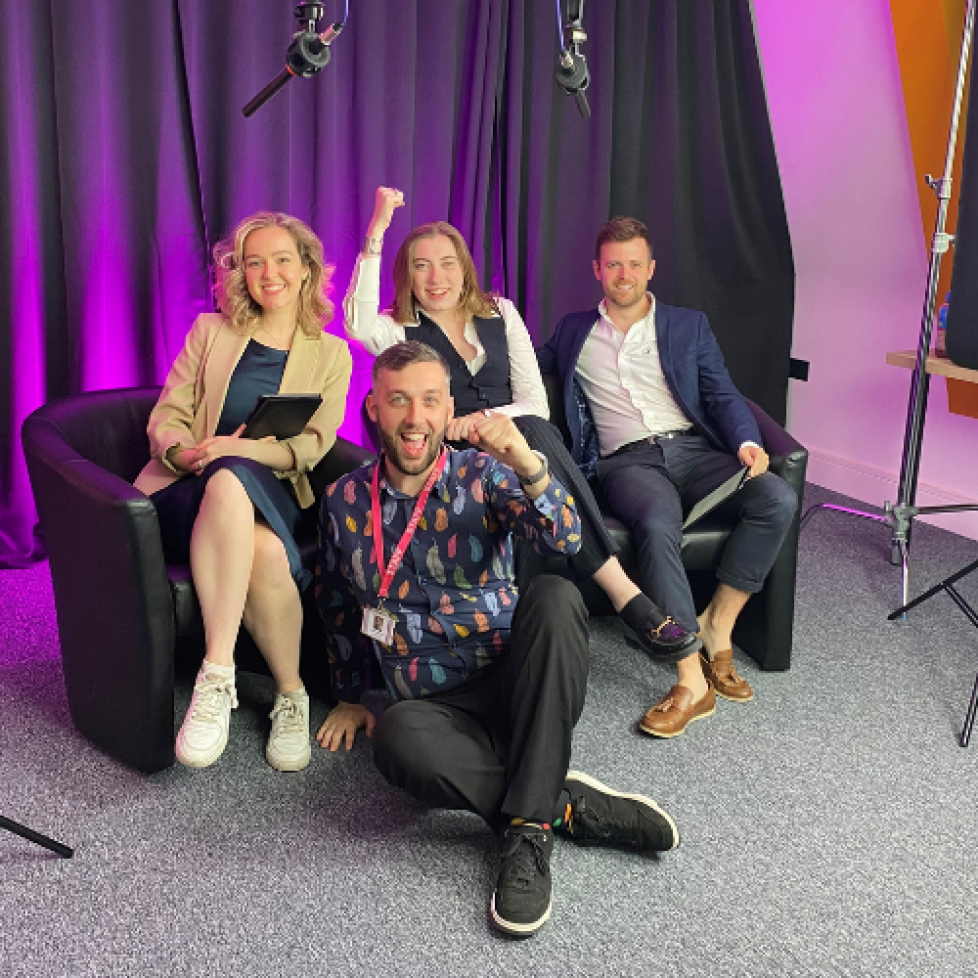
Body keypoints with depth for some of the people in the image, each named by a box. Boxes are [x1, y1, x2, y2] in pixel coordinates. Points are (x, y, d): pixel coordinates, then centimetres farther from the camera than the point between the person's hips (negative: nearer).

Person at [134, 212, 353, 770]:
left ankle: (217, 676, -31)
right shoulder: (210, 333, 16)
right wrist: (183, 452, -14)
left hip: (273, 494, 0)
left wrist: (241, 449, -17)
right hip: (189, 491, 0)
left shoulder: (332, 354, 14)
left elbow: (312, 446, 2)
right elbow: (165, 417, 11)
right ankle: (291, 695, -31)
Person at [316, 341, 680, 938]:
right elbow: (338, 605, 23)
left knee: (554, 597, -33)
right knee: (398, 739, -37)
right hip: (438, 705, 0)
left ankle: (529, 831, -32)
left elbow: (565, 539, -20)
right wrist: (349, 697, 24)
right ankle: (568, 804, -20)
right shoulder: (345, 501, 6)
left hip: (511, 682, 0)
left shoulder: (483, 475, 0)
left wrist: (525, 460, -37)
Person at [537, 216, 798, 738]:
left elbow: (722, 395, 11)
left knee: (778, 499, -28)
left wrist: (746, 441, -9)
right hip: (628, 461, -2)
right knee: (657, 525, -38)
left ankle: (716, 624, -15)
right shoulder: (574, 330, 22)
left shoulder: (689, 325, 19)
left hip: (692, 448, 2)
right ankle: (692, 680, -36)